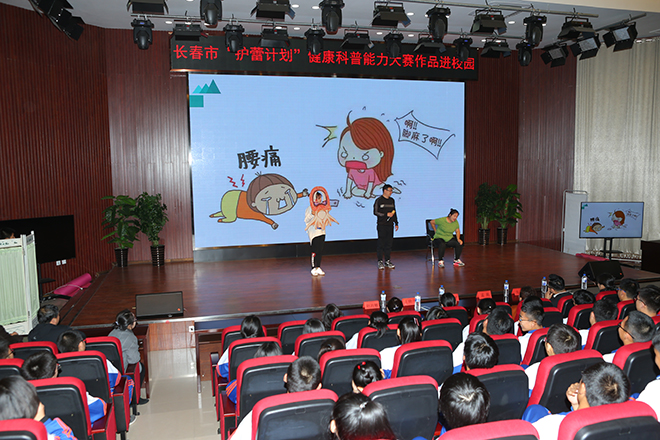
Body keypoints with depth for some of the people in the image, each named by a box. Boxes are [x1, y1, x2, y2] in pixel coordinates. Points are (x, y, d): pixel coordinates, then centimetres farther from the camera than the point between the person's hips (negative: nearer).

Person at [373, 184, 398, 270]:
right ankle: (380, 261, 3)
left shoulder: (392, 200, 14)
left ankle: (387, 261, 14)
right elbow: (375, 212, -9)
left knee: (389, 243, 6)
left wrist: (396, 223, 15)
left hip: (390, 225, 5)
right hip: (381, 225, -5)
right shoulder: (379, 200, -4)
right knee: (381, 243, -4)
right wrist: (386, 214, -16)